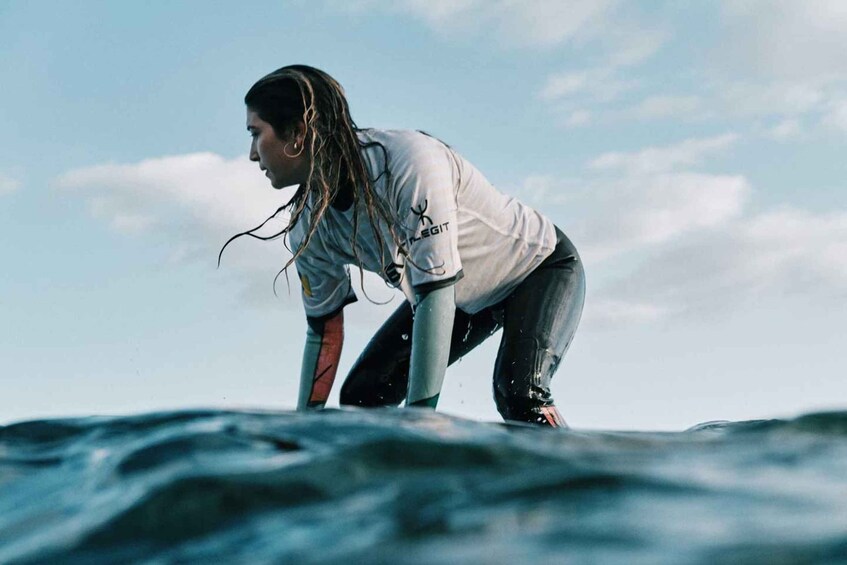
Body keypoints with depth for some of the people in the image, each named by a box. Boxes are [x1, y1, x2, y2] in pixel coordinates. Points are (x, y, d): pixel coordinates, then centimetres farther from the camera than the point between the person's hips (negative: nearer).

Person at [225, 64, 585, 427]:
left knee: (517, 395, -31)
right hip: (467, 299, 7)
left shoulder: (407, 161, -37)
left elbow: (436, 293, -40)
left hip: (541, 267, -6)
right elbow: (323, 331, -3)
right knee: (360, 397, -2)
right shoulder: (308, 227, -15)